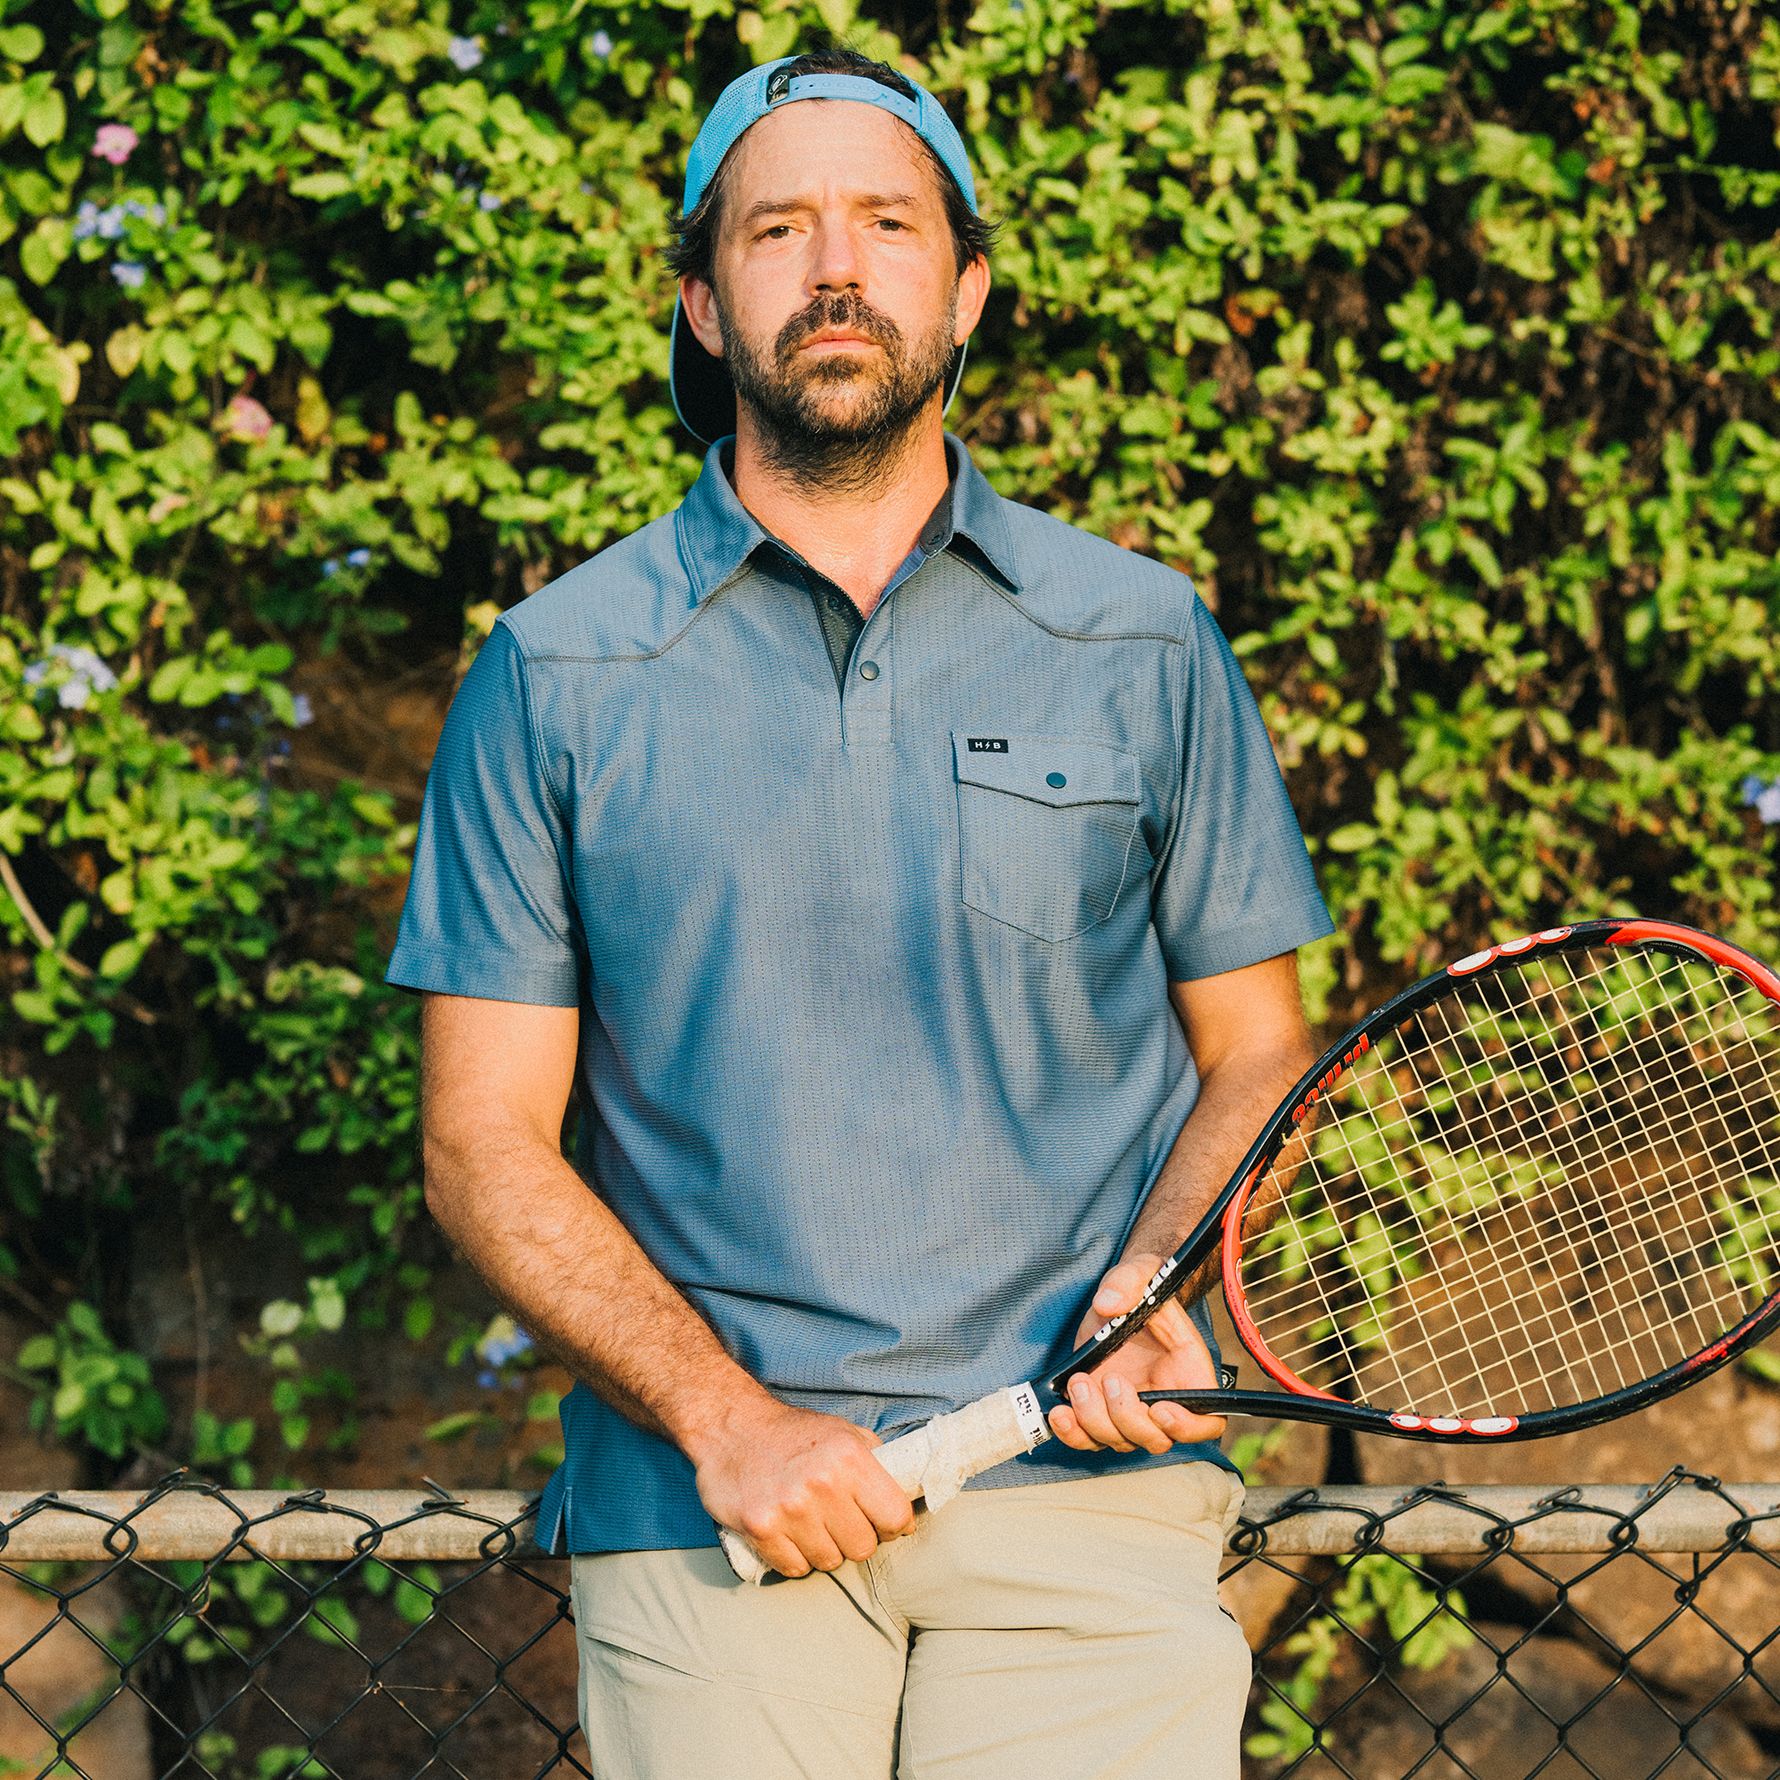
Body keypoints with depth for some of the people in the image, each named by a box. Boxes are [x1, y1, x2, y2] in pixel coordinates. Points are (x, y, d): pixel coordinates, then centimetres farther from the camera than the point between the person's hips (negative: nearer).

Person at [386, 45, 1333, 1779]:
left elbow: (1257, 1056, 13)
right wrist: (725, 1419, -9)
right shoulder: (554, 674, 5)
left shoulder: (1144, 641, 8)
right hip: (699, 1501, 0)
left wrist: (1160, 1285, -7)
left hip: (1089, 1480, 0)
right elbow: (486, 1144, 3)